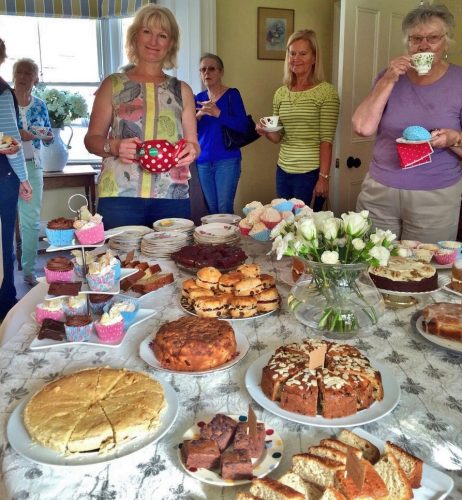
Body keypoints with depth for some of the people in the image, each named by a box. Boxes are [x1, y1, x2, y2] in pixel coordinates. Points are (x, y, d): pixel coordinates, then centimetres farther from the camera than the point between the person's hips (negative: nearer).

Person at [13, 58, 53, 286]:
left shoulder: (40, 105, 8)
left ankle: (29, 270, 13)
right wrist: (16, 134, -19)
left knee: (31, 220, 4)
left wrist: (47, 137, -8)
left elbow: (48, 137, 13)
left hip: (33, 166, 3)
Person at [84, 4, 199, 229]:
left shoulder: (182, 91, 14)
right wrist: (114, 146, -13)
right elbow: (92, 139, 8)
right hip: (120, 195, -1)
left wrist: (191, 150, -9)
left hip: (173, 196, 2)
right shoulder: (113, 85, 9)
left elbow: (193, 143, 15)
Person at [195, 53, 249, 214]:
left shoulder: (232, 94, -2)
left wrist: (218, 113, -25)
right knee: (211, 209, 9)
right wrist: (199, 115, -12)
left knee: (224, 209, -7)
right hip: (203, 161, 5)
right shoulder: (200, 98, 12)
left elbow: (243, 126, -13)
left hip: (227, 160, -4)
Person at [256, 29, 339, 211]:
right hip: (283, 171, 5)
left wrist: (323, 177, -16)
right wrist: (267, 132, -7)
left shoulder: (326, 92, -6)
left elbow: (326, 140, -11)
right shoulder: (281, 93, 8)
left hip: (311, 173, -5)